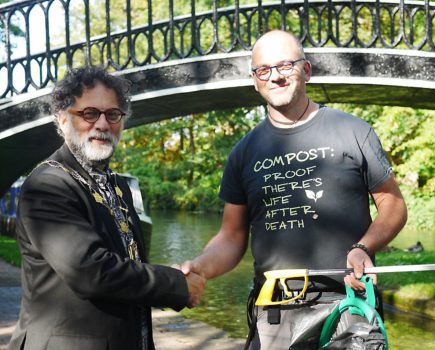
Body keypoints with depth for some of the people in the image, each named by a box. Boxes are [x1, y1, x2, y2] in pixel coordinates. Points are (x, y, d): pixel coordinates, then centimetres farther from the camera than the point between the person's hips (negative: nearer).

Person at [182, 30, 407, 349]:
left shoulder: (352, 131, 1)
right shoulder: (245, 152, 9)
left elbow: (393, 204, 4)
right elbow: (232, 236, 10)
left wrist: (364, 248, -14)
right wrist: (198, 268, -10)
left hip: (348, 303, -2)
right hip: (273, 313, 3)